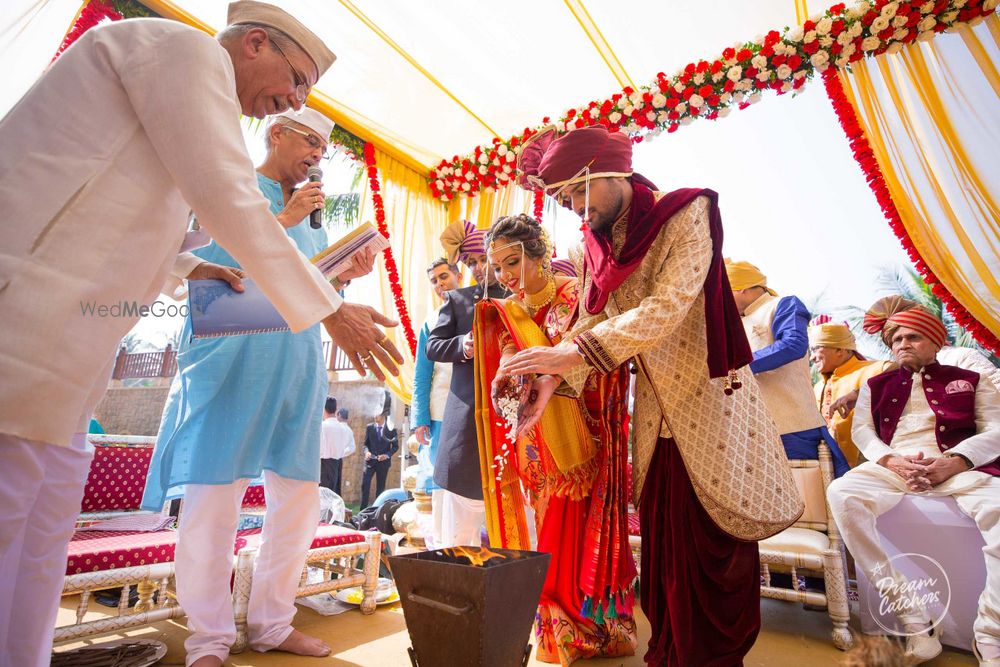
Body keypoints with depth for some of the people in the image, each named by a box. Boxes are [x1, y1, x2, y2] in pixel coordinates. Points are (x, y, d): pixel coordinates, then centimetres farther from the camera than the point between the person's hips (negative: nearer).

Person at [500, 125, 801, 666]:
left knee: (716, 544, 3)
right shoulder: (596, 244, 6)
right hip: (655, 405, 5)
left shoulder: (687, 214, -11)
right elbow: (589, 321, -2)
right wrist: (551, 380, -20)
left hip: (708, 397, -5)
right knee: (662, 537, 11)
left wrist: (572, 353, -31)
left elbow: (668, 307, -24)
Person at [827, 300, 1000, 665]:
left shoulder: (969, 381, 21)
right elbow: (862, 430, 12)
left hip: (957, 466, 0)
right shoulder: (876, 385, 24)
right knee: (841, 493, -32)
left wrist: (953, 462, -13)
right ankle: (915, 622, -29)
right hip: (891, 466, 1)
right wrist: (892, 460, -10)